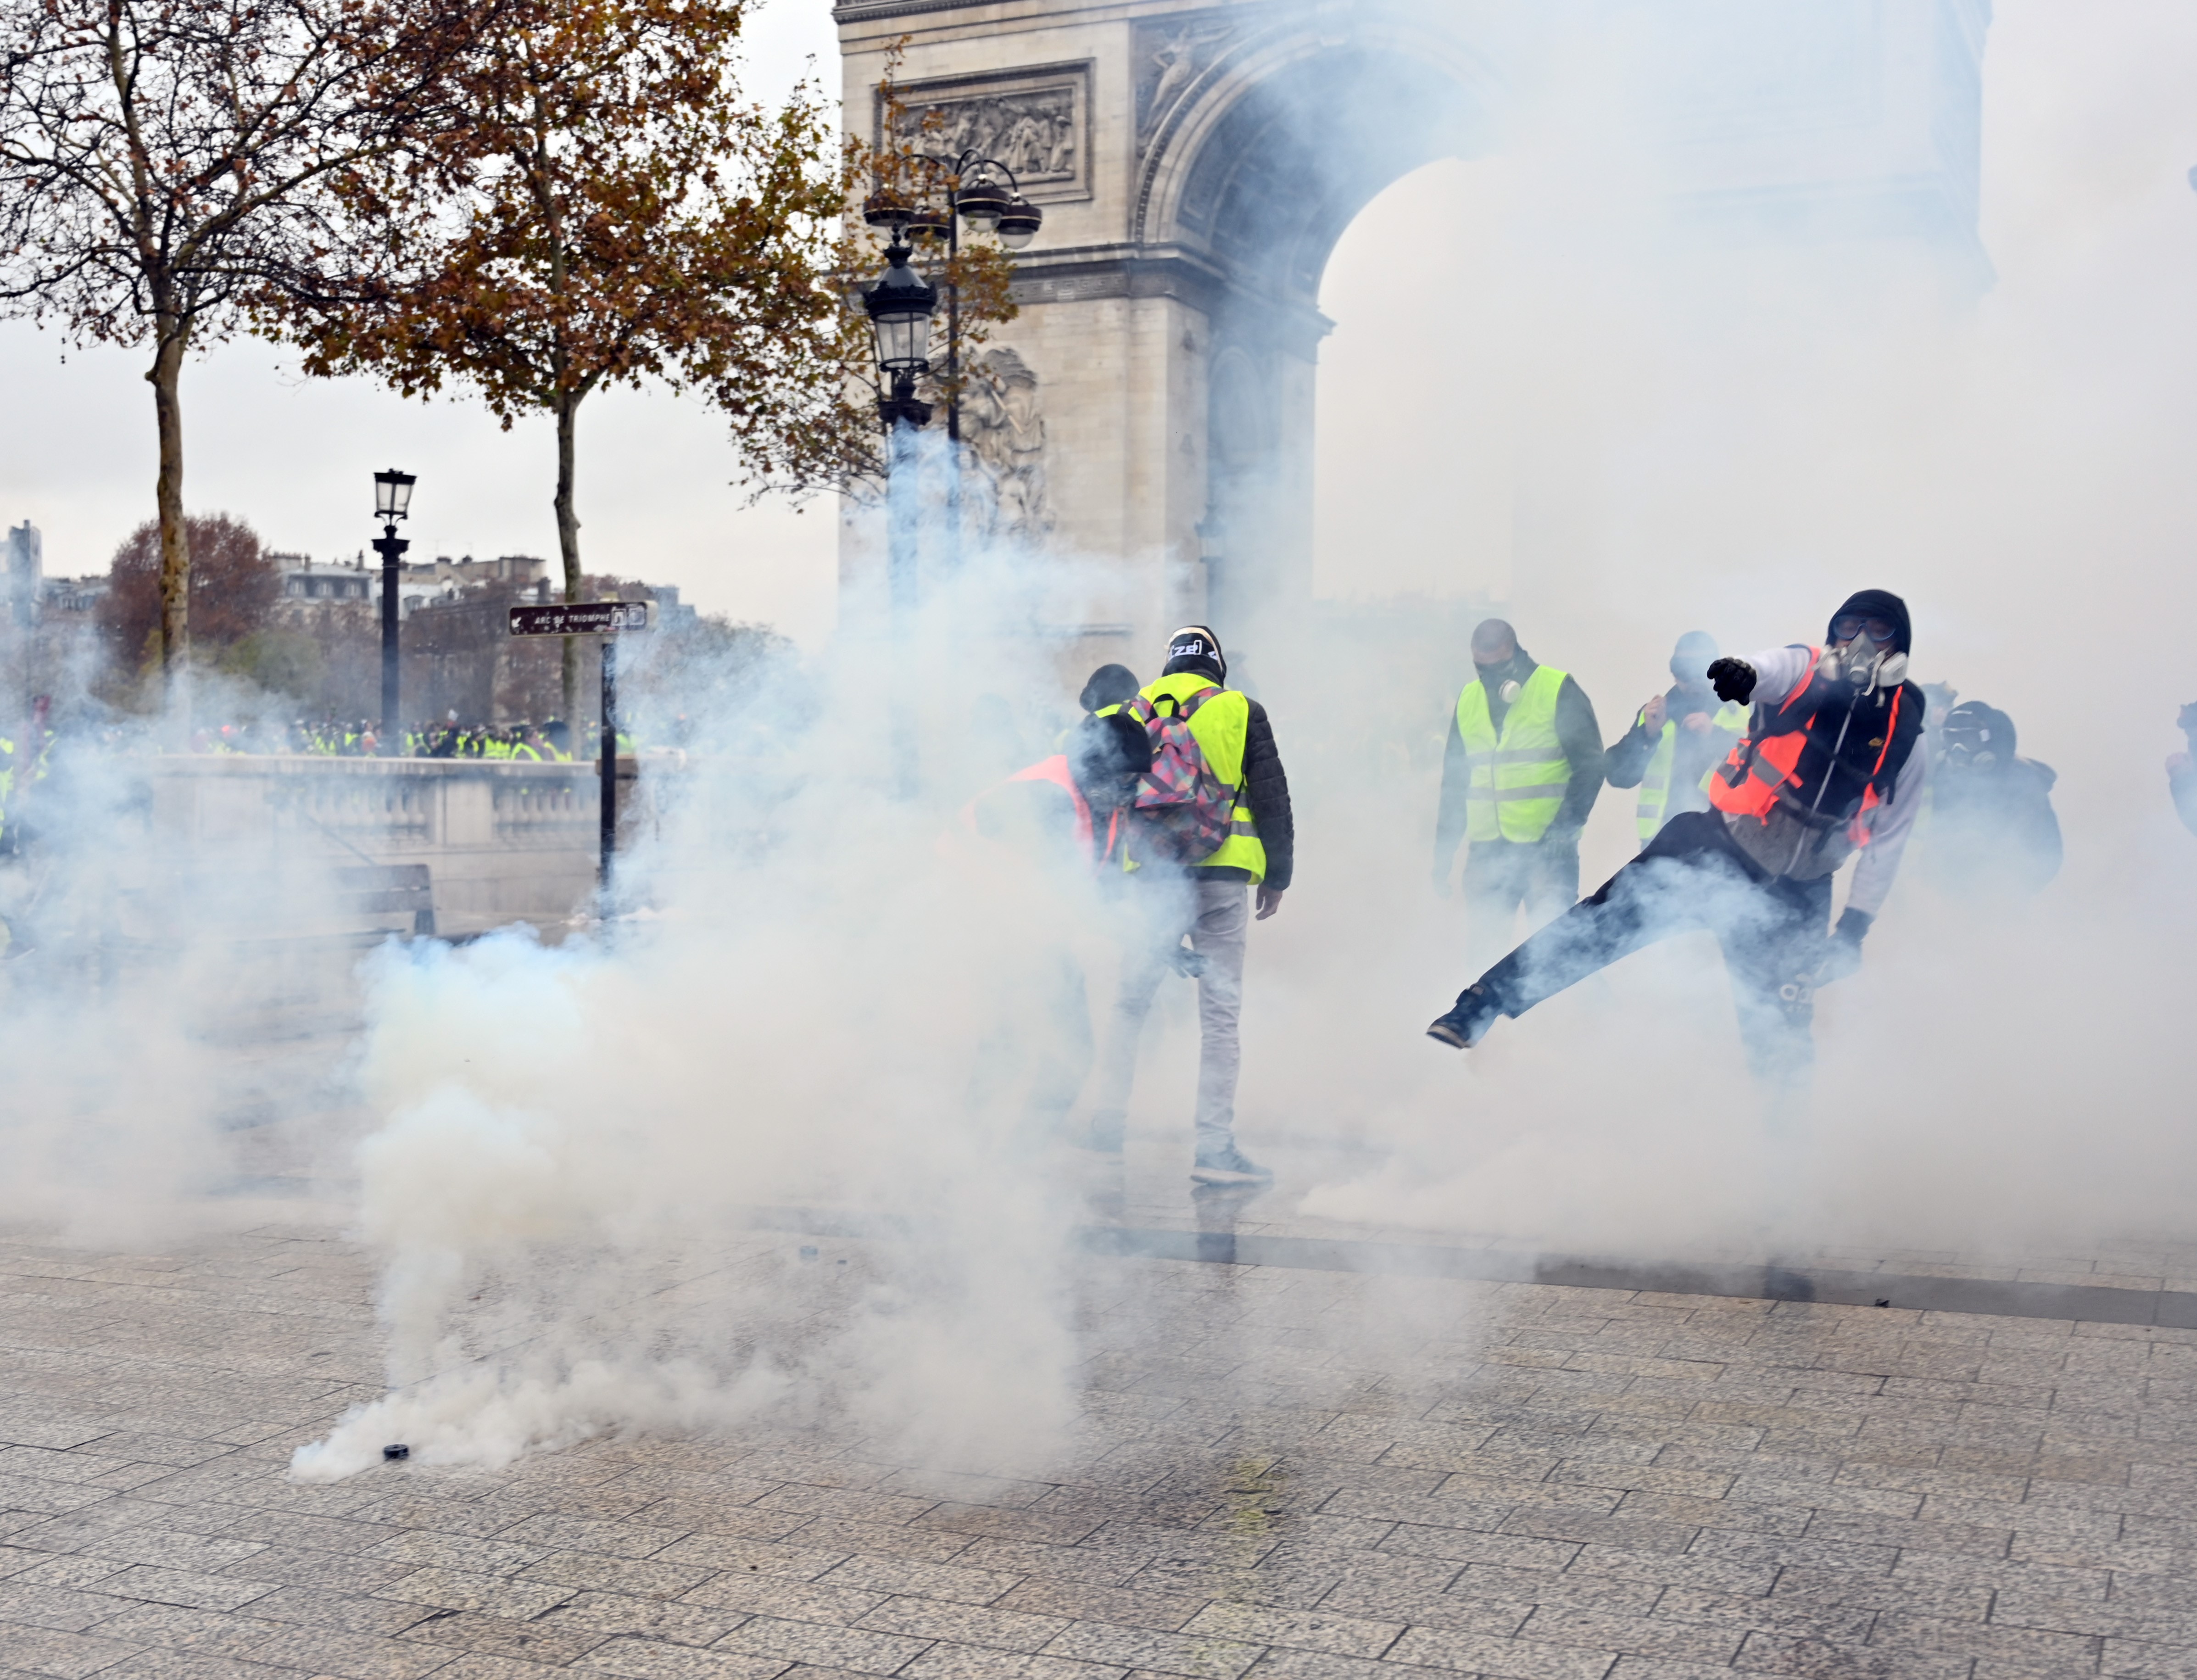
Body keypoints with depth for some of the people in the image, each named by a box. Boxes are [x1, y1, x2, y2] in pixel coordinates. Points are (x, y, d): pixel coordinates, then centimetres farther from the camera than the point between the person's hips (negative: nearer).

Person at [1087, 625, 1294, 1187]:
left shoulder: (1135, 712, 10)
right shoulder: (1243, 712, 7)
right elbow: (1272, 800, 5)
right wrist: (1277, 876, 12)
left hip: (1152, 876, 1)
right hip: (1223, 876, -1)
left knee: (1131, 999, 10)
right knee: (1220, 1012, 2)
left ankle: (1108, 1117, 5)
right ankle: (1215, 1146, 2)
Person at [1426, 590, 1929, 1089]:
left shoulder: (1905, 739, 5)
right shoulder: (1804, 672, 0)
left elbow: (1885, 843, 11)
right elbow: (1772, 672, -25)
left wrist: (1855, 928, 7)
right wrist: (1744, 673, -49)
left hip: (1790, 896, 2)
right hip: (1718, 848, -2)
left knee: (1782, 1027, 2)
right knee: (1608, 921, -15)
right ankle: (1480, 1006, -13)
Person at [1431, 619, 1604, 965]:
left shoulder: (1559, 691, -4)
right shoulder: (1468, 700, 12)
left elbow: (1590, 766, -7)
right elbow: (1454, 781, 17)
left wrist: (1564, 829, -16)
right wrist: (1444, 853, 13)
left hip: (1547, 848, -5)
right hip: (1487, 851, 5)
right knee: (1482, 948, 6)